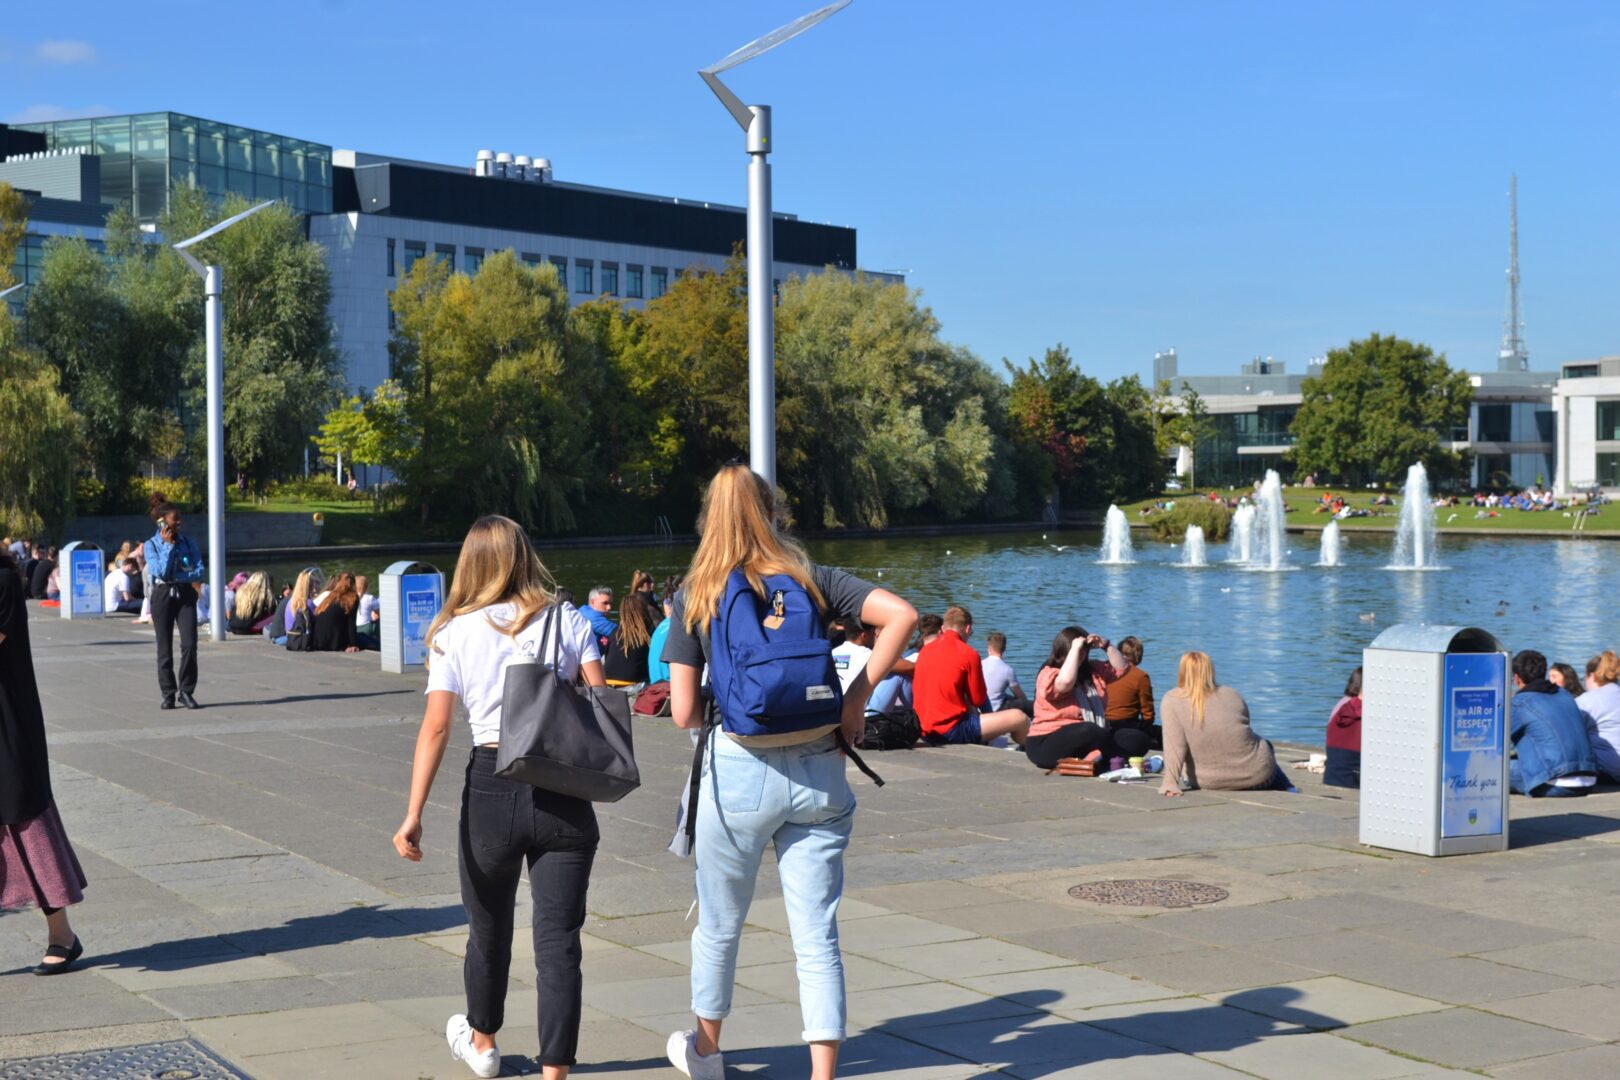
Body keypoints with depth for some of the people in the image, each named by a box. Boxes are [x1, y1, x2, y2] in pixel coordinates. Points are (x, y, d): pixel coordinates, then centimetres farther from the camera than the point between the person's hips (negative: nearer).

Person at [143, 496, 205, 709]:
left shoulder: (188, 542, 7)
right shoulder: (151, 545, 0)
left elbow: (200, 571, 0)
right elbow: (160, 571, -13)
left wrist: (177, 576, -12)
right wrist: (168, 545, -12)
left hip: (186, 595, 1)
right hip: (162, 596, -1)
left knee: (189, 644, -10)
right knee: (165, 648, 3)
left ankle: (186, 691, 2)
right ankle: (168, 694, 12)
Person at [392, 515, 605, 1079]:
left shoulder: (454, 633, 2)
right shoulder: (568, 622, 2)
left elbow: (436, 726, -7)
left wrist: (413, 814, -10)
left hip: (491, 788, 1)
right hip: (564, 790, -1)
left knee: (489, 928, 21)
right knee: (558, 938, 0)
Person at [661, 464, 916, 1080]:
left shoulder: (695, 599, 1)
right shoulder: (811, 580, 4)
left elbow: (684, 714, -3)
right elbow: (902, 615, -8)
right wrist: (857, 697, -3)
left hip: (738, 773, -1)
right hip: (818, 771, 1)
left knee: (719, 926, 18)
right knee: (818, 937, 3)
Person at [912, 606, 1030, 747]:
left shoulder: (925, 650, 10)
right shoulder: (969, 654, -8)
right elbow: (979, 700, -3)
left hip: (924, 732, 8)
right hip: (952, 731, -8)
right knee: (1020, 718, -2)